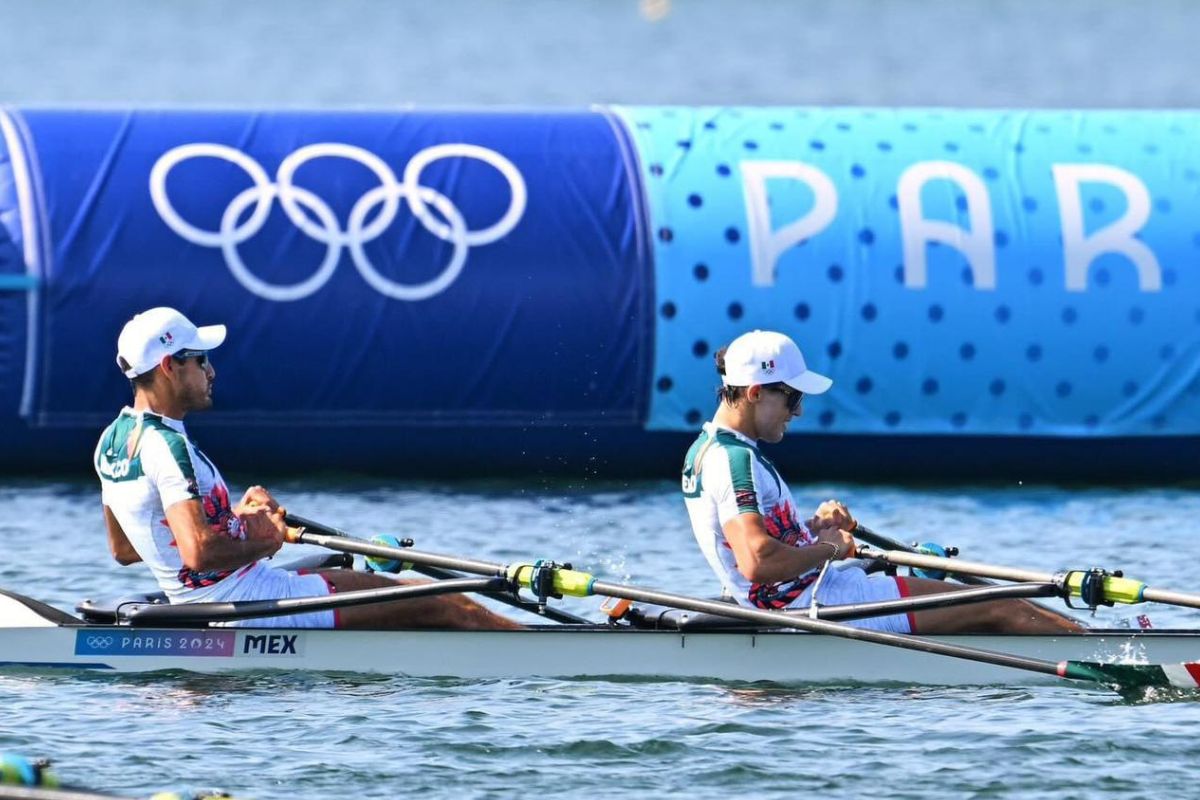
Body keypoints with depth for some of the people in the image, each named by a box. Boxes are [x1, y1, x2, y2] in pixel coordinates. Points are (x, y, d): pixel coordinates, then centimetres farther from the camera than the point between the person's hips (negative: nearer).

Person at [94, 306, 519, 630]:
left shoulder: (111, 442, 8)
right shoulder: (166, 447, -22)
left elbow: (123, 549, 18)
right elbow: (198, 552, -33)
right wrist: (260, 541, -13)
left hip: (201, 608, 10)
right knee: (441, 606, -3)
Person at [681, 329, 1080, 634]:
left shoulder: (708, 448, 14)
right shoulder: (735, 460, -19)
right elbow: (757, 561, -31)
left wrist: (812, 526, 7)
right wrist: (826, 547, -15)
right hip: (809, 600, -11)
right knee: (998, 610, -8)